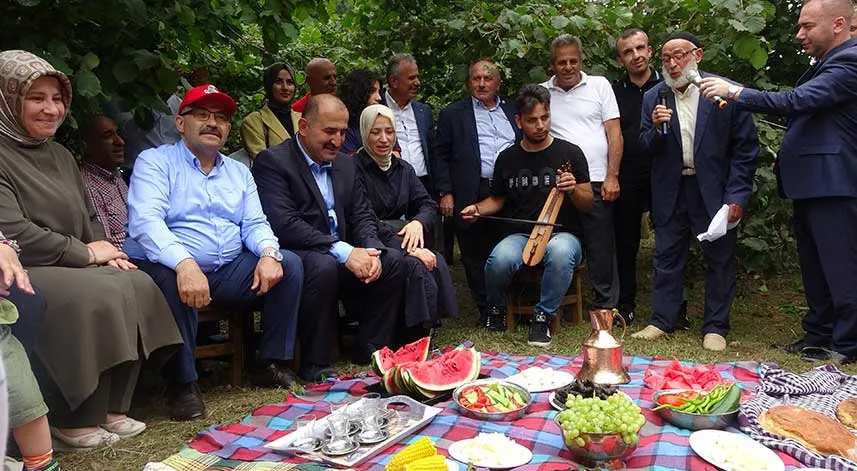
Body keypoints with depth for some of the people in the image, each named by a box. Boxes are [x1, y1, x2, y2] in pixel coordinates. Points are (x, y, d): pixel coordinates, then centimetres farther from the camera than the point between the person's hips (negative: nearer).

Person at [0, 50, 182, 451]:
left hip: (71, 267, 8)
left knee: (138, 285, -14)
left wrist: (106, 252, 0)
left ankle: (112, 406, -7)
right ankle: (73, 421, -15)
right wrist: (85, 253, -13)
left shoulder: (61, 156, 18)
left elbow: (89, 218, 21)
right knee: (97, 294, -30)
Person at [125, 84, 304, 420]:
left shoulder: (239, 172, 20)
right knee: (171, 279, -37)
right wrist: (184, 262, -35)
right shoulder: (155, 162, 1)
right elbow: (144, 221, -16)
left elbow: (255, 224, 11)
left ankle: (271, 364, -3)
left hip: (229, 272, 5)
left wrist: (269, 253, -15)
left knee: (289, 265, -13)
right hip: (174, 268, -5)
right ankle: (183, 383, -20)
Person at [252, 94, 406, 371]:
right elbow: (283, 225, -21)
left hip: (346, 255, 7)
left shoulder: (346, 165, 14)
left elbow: (362, 216, 13)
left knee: (393, 261, -10)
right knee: (323, 266, -35)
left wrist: (370, 250, -11)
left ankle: (373, 349, 2)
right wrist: (343, 251, -26)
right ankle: (316, 364, -19)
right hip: (294, 255, -7)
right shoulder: (272, 162, -10)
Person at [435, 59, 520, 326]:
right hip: (473, 196, -2)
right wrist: (445, 192, -4)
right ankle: (487, 311, 15)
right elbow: (441, 155, 5)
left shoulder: (513, 111, 18)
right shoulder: (452, 114, 9)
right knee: (476, 257, 3)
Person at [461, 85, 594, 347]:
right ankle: (496, 308, 1)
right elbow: (497, 200, 21)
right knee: (500, 259, -34)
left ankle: (543, 316, -14)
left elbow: (588, 204, 4)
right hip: (520, 234, 2)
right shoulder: (507, 158, 9)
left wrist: (573, 190, -18)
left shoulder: (569, 153, 3)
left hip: (562, 233, -1)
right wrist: (477, 209, 0)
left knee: (560, 252, -39)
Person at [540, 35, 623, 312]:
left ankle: (606, 307, 13)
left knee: (601, 249, 2)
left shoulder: (599, 86, 7)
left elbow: (614, 133, 4)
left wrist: (612, 176, -5)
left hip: (596, 183, -1)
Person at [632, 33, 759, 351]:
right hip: (670, 191, 3)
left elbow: (746, 147, -5)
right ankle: (662, 321, 22)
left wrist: (738, 194, -10)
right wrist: (656, 129, -19)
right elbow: (646, 148, 3)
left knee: (719, 259, 6)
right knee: (667, 257, 10)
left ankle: (715, 327, 19)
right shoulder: (654, 98, 3)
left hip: (714, 190, -2)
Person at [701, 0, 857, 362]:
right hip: (810, 183, 10)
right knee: (814, 266, 16)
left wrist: (735, 92, -23)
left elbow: (796, 101, -25)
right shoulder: (826, 64, 17)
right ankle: (818, 334, 28)